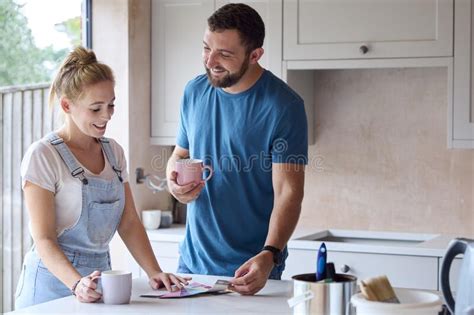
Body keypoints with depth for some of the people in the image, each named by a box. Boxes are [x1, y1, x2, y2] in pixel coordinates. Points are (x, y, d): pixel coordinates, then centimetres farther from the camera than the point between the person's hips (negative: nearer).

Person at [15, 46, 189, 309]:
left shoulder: (113, 152, 7)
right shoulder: (42, 156, -12)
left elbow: (128, 223, 5)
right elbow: (43, 239, -16)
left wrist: (154, 273, -9)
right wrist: (77, 283, -31)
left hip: (100, 274, 5)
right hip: (54, 283, -5)